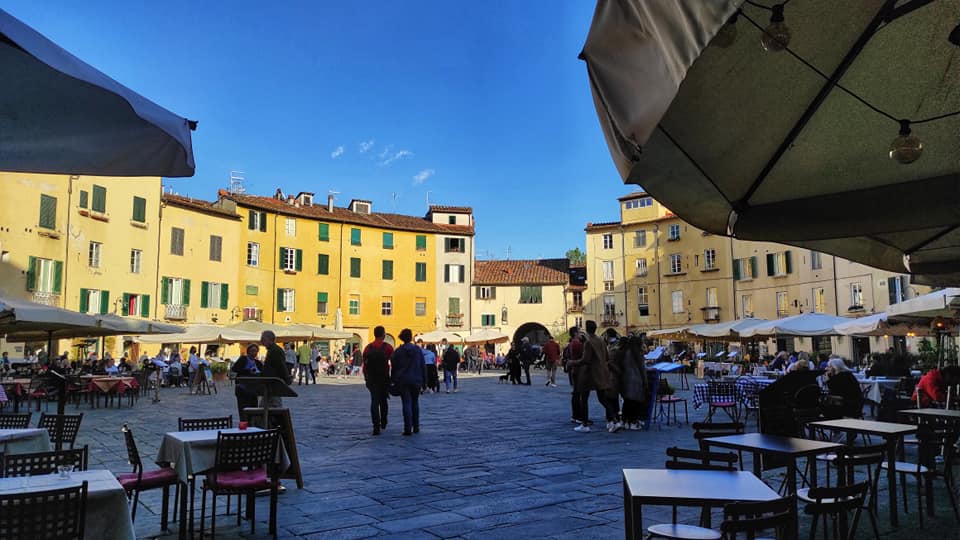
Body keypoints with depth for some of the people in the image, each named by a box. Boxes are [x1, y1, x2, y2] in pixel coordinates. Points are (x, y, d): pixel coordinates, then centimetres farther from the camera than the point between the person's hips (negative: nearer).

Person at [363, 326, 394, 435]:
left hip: (372, 379, 1)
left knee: (374, 401, 1)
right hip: (384, 378, -1)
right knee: (383, 401, 17)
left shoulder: (368, 348, 2)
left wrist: (366, 379, 9)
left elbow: (364, 365, 2)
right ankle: (383, 423, 31)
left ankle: (376, 426, -12)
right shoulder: (387, 347, -5)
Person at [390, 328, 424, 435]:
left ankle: (408, 429, -7)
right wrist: (423, 381, 8)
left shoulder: (398, 351, -3)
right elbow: (422, 366, 3)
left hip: (403, 381, -2)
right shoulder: (418, 349, 1)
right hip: (416, 380, 2)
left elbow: (394, 367, 0)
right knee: (415, 403, 14)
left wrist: (393, 380, 8)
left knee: (407, 403, -1)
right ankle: (416, 427, 17)